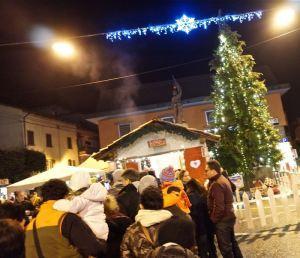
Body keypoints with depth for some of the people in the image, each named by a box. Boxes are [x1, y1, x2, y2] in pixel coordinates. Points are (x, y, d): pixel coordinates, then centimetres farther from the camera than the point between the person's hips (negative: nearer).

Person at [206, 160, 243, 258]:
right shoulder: (223, 179, 9)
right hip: (229, 217, 10)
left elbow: (218, 207, -25)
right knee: (232, 243, 20)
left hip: (222, 220, -10)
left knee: (225, 247, 2)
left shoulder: (216, 184, -22)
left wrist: (213, 219, -13)